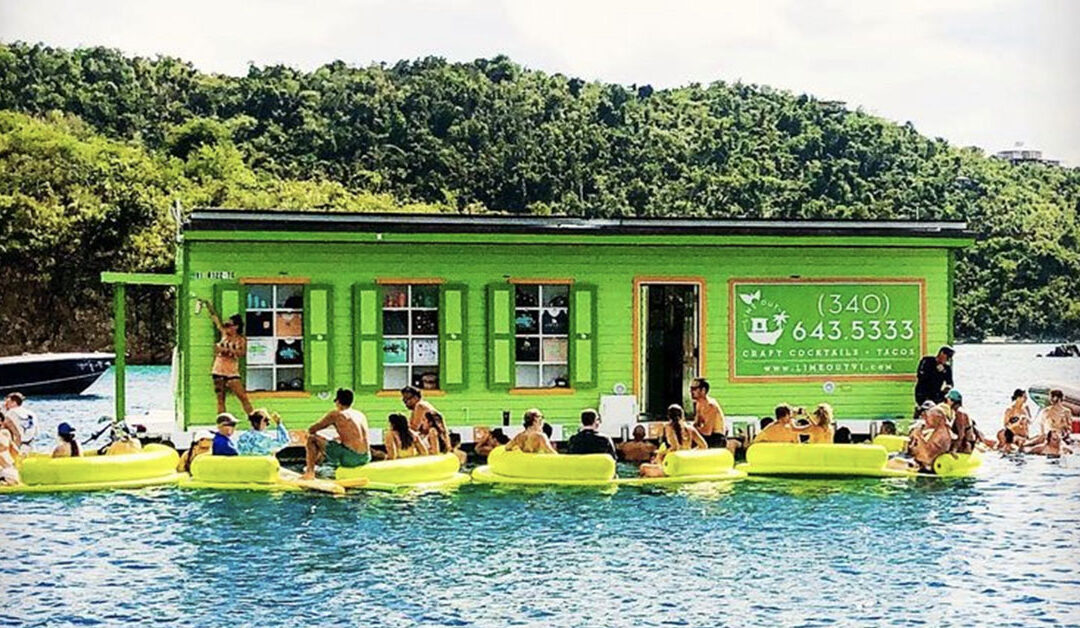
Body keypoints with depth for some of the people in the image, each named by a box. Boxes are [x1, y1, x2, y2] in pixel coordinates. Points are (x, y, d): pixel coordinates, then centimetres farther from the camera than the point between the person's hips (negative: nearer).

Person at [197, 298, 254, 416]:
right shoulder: (224, 333, 8)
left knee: (243, 397, -11)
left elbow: (242, 352, -21)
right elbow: (214, 316, 13)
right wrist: (207, 304, 11)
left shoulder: (241, 340, -3)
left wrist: (225, 349, -27)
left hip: (232, 373, -4)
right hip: (219, 371, 4)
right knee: (220, 400, 5)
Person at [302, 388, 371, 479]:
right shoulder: (361, 415, 17)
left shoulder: (335, 414, 0)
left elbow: (311, 430, 8)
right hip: (365, 459, 7)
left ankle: (309, 472, 6)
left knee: (311, 439, 7)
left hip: (349, 458, -7)